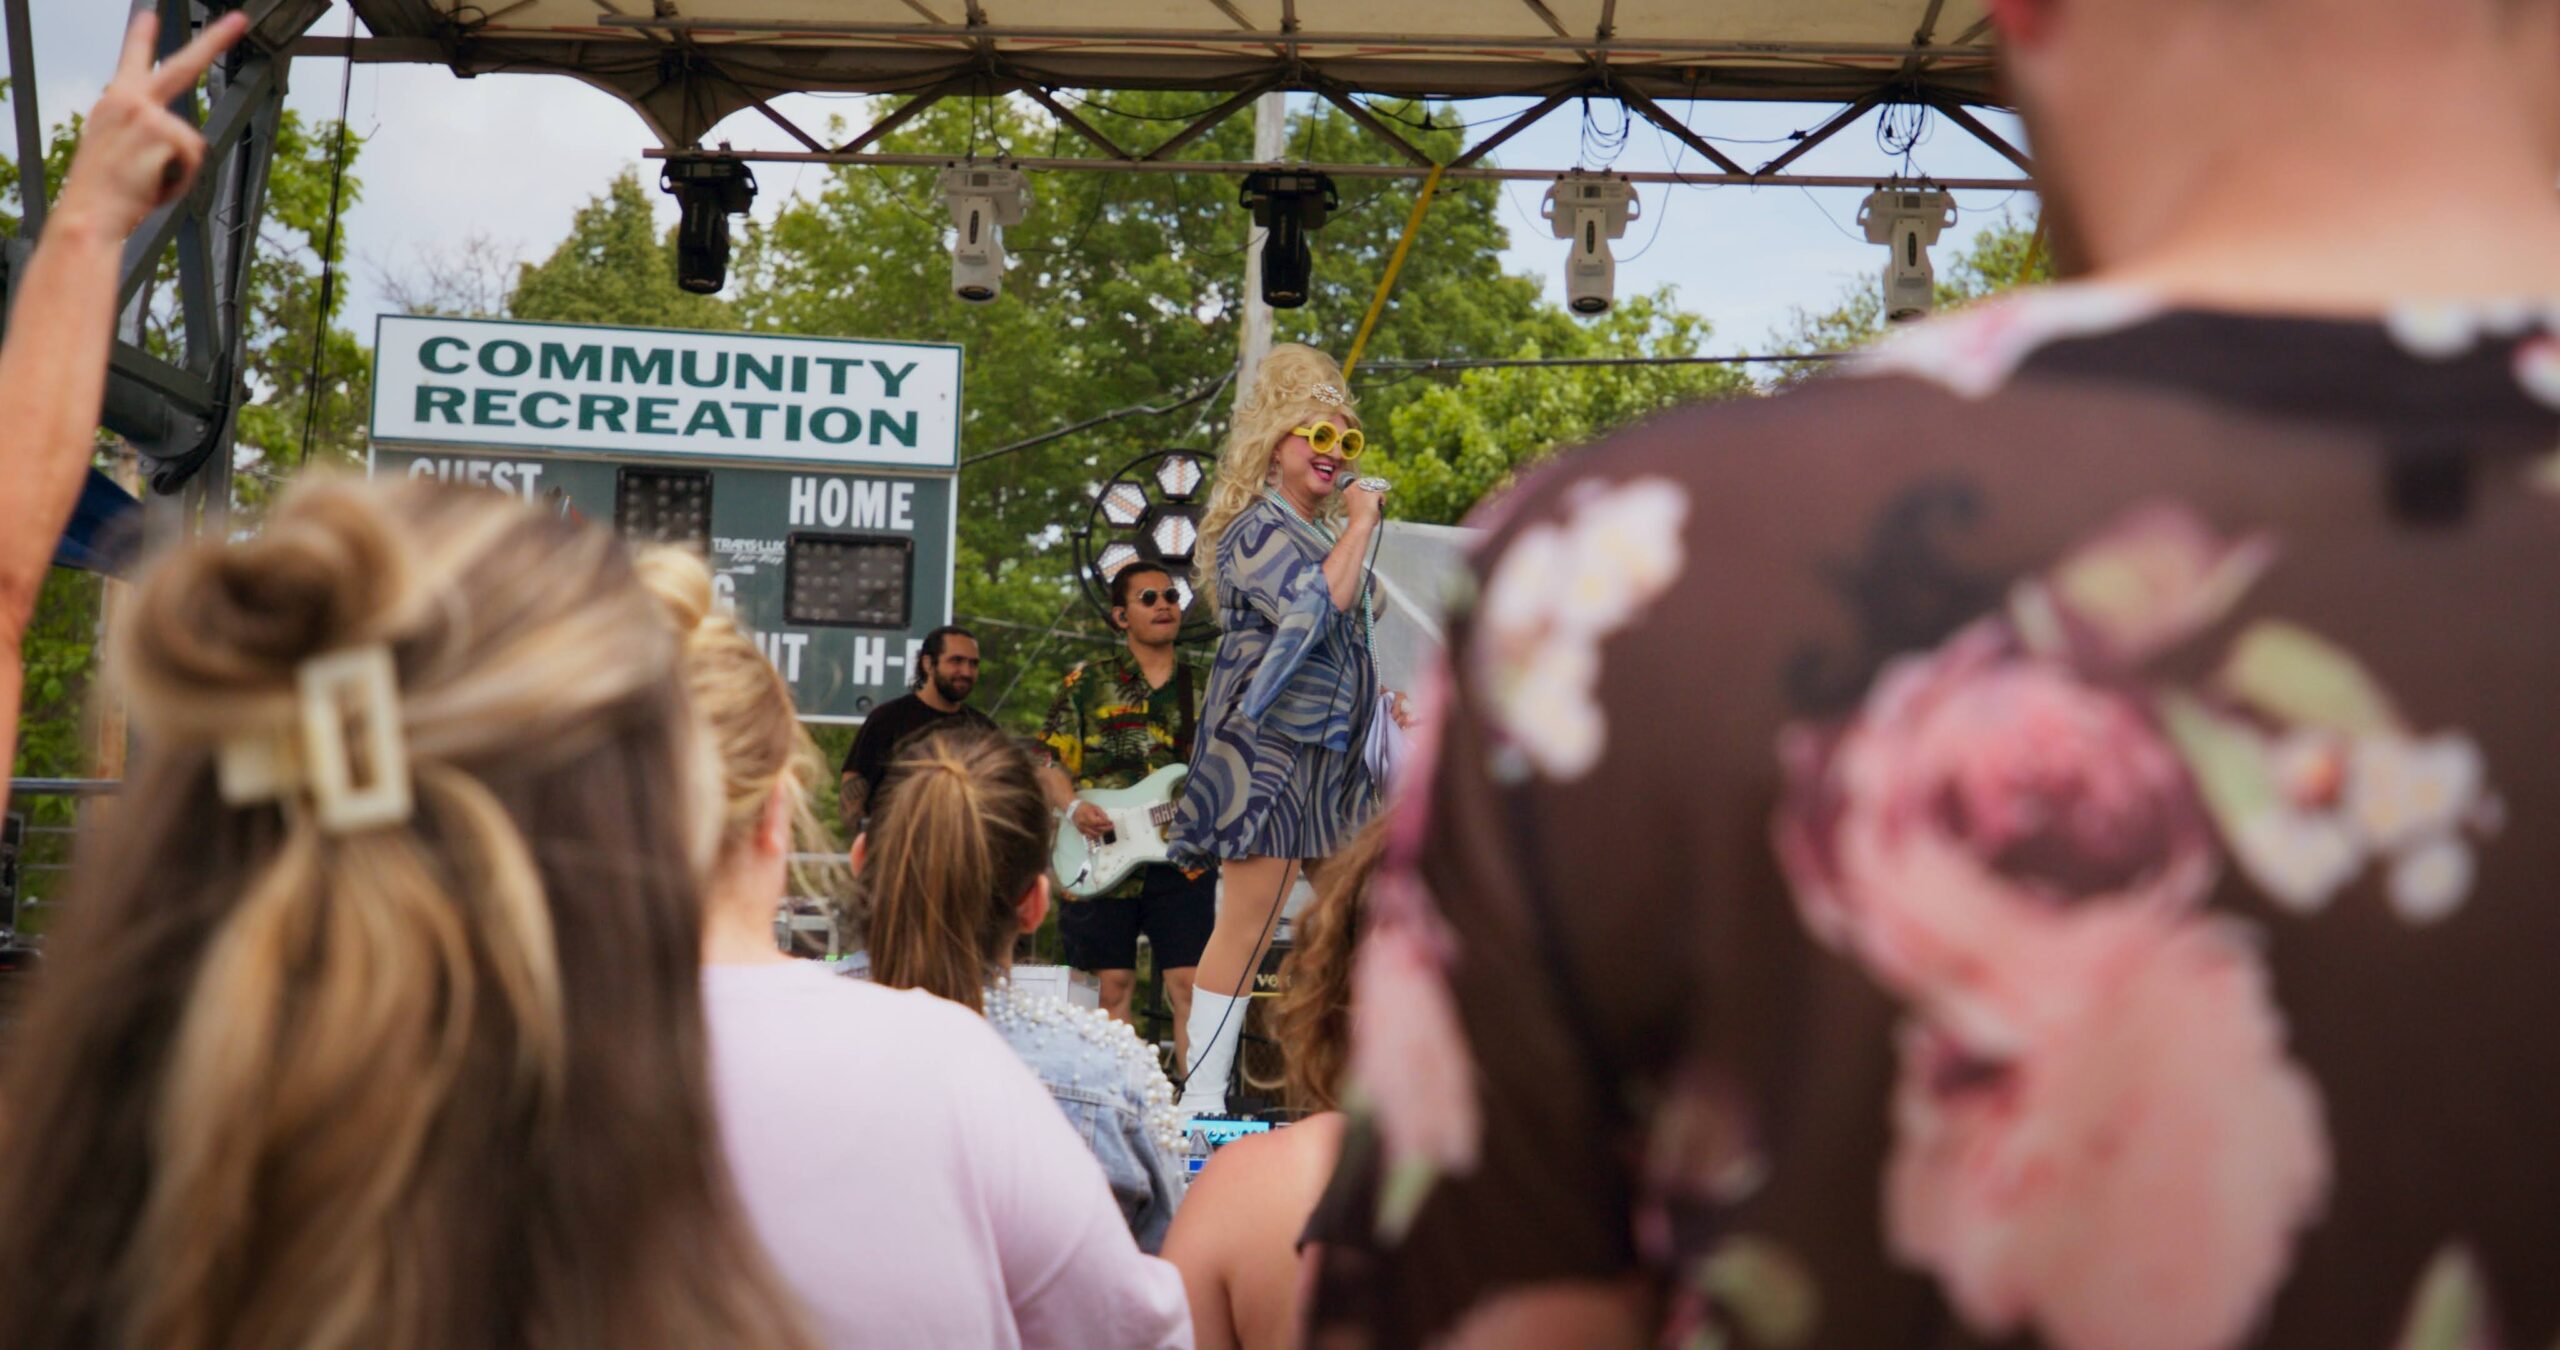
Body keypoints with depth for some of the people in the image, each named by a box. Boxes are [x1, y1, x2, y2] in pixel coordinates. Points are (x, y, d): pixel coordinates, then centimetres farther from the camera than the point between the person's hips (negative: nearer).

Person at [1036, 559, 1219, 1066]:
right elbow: (1049, 761, 6)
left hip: (1182, 860, 1)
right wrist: (1074, 808, -11)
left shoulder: (1201, 693, 14)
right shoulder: (1089, 682, 8)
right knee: (1114, 984, 2)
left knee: (1188, 984, -5)